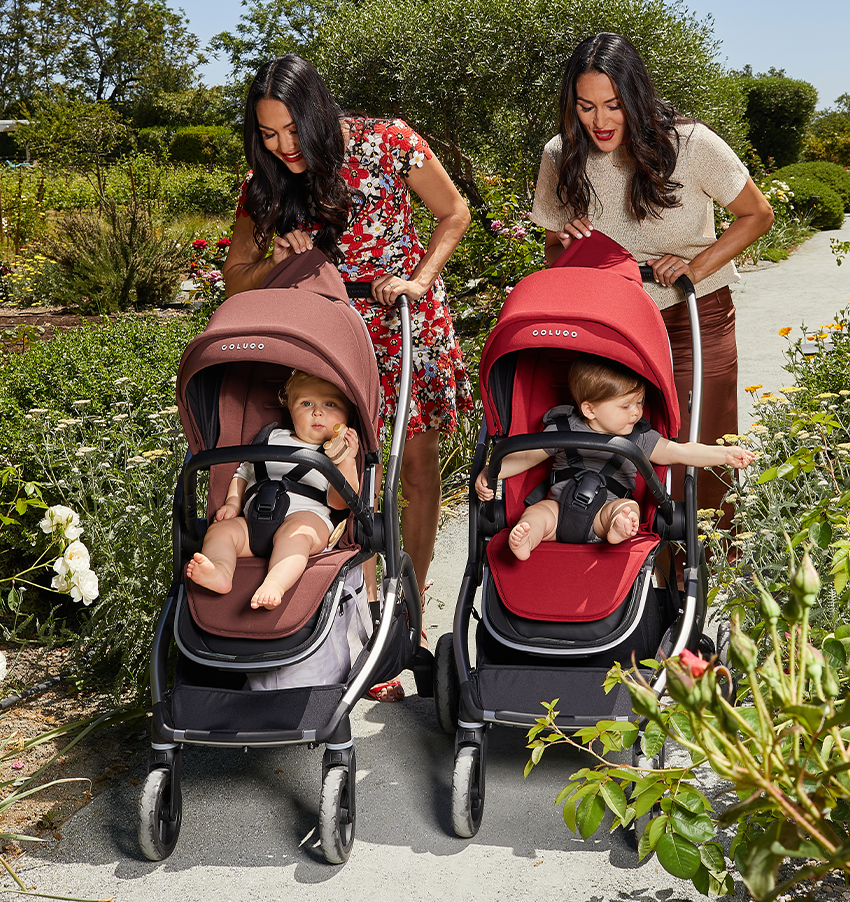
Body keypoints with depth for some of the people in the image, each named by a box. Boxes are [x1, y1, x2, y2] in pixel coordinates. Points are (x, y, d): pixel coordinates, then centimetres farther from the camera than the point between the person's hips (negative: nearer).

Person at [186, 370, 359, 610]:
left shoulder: (341, 453, 13)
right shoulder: (272, 438, 26)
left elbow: (339, 501, -2)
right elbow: (243, 471, 34)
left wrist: (347, 462, -15)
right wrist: (233, 502, 17)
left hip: (307, 518, -5)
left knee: (295, 533, -37)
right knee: (221, 529, -18)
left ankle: (275, 584, -59)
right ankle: (219, 570, -46)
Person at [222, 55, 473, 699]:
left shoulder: (388, 143, -15)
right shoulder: (265, 183, -7)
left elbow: (454, 213, -1)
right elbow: (236, 280, 2)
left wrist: (419, 280, -14)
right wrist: (276, 259, -18)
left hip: (409, 323, -1)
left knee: (418, 465, 4)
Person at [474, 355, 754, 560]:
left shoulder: (638, 438, 8)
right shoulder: (562, 430, 4)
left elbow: (679, 452, 5)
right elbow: (526, 457, 8)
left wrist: (723, 454, -5)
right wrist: (489, 472, -5)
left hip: (605, 508, 0)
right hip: (561, 507, 0)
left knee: (629, 507, -29)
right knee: (537, 512, -28)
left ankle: (619, 530, -60)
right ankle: (524, 541, -56)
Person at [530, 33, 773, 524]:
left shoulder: (690, 143, -13)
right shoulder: (561, 157, -5)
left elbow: (758, 215, -1)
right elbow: (554, 252, 9)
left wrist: (696, 267, -14)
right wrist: (565, 242, -16)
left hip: (697, 323, -2)